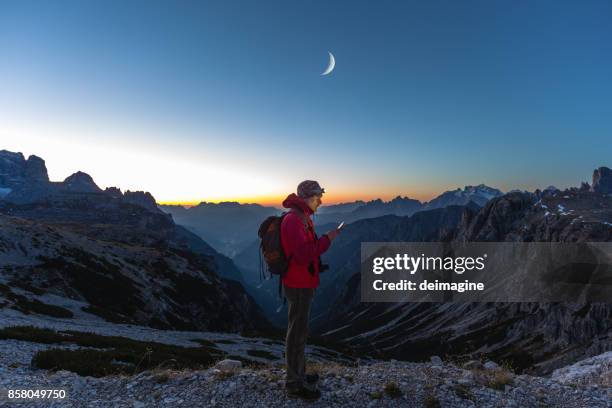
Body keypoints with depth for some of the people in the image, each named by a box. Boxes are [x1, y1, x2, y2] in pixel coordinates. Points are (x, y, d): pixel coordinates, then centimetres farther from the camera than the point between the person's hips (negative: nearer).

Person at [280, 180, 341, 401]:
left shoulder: (301, 218, 11)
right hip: (299, 286, -10)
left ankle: (297, 374, 35)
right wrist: (327, 239, -23)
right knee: (297, 332, 2)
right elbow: (304, 254, -29)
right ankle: (294, 384, 18)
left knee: (299, 329, 19)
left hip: (302, 283, 10)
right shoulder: (294, 220, -22)